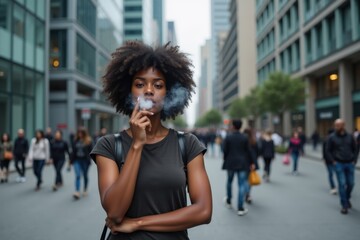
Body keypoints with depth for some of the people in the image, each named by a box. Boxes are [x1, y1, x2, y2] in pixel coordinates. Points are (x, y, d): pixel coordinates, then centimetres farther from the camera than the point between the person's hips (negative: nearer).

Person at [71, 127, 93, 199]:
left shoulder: (88, 141, -5)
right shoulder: (76, 141, 4)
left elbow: (90, 151, -7)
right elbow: (73, 151, 8)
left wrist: (89, 160, -16)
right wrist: (72, 160, 7)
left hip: (85, 160, -2)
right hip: (77, 160, 2)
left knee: (85, 176, 12)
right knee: (77, 176, -9)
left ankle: (85, 190, 28)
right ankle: (77, 192, -13)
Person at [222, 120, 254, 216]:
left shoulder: (228, 137, -6)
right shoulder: (245, 137, -5)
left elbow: (225, 151, -4)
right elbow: (248, 151, -3)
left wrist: (225, 161, 10)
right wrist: (252, 162, 6)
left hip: (230, 163, 1)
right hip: (242, 164, -1)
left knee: (229, 181, 22)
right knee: (242, 185, 1)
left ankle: (228, 201, 40)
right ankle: (240, 208, -2)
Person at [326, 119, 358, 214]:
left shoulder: (350, 136, 4)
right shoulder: (332, 137, -3)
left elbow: (355, 149, 12)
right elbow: (328, 150, 1)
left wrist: (354, 160, 3)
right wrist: (333, 161, -7)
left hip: (350, 164, 3)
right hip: (339, 164, -3)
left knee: (351, 183, 7)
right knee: (342, 184, -5)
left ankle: (347, 199, 34)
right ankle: (344, 205, 3)